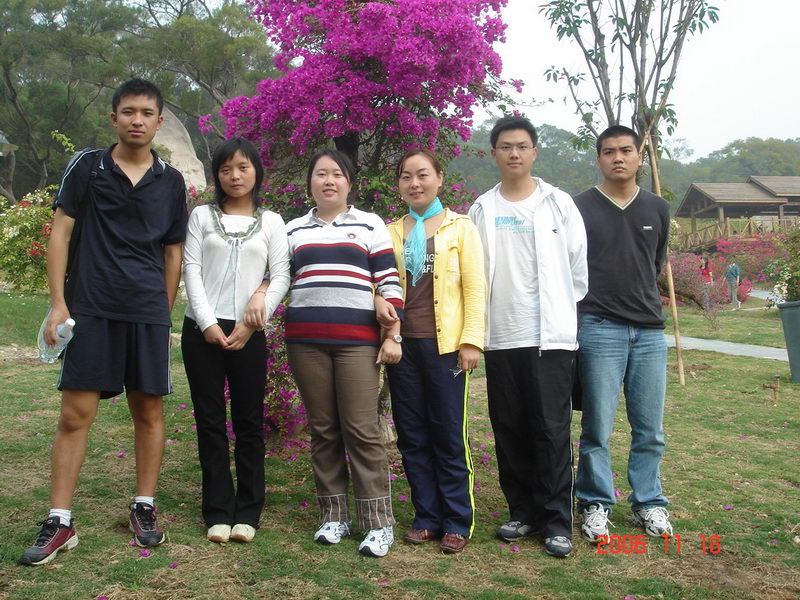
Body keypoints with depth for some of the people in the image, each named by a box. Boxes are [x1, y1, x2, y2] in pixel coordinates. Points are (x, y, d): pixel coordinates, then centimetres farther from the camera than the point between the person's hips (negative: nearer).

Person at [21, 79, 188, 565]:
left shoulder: (171, 182, 8)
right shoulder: (88, 167, 2)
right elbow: (61, 231, 2)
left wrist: (166, 314, 11)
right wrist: (57, 303, -4)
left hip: (148, 314, 2)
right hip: (91, 310, -2)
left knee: (149, 411, 7)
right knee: (75, 415, -3)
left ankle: (145, 508, 21)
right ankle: (60, 522, 5)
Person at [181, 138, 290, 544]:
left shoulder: (271, 222, 9)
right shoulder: (202, 216, 10)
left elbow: (281, 277, 2)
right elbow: (191, 272, 2)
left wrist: (251, 325, -9)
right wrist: (207, 323, -10)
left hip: (248, 333, 0)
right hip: (202, 329, 0)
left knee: (249, 421, 3)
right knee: (210, 420, 3)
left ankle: (247, 512, 11)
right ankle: (218, 513, 10)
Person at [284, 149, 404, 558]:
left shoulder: (370, 225, 7)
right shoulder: (293, 230, 15)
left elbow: (389, 282, 3)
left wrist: (392, 336, -4)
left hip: (357, 340, -3)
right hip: (305, 340, 3)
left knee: (362, 431, -6)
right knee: (323, 431, 7)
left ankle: (379, 523, 1)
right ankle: (333, 516, 17)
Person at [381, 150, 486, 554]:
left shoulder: (460, 227, 4)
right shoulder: (391, 232, 12)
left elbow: (475, 286, -1)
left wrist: (472, 340, -10)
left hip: (444, 343, -3)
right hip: (403, 343, 4)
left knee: (448, 435, -1)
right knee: (412, 435, 7)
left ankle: (457, 522, 9)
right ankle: (427, 517, 18)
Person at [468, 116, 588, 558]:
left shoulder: (559, 203, 4)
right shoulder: (482, 210, 9)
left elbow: (578, 264, 7)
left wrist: (565, 310, 9)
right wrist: (478, 325, 4)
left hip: (551, 335, -2)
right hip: (500, 335, 3)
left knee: (551, 429, -3)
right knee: (509, 429, 7)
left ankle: (557, 521, 4)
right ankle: (522, 511, 19)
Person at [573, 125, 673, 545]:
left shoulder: (657, 209, 12)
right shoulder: (580, 207, 0)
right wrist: (600, 301, 4)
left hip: (649, 330, 4)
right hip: (599, 329, -3)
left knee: (650, 430, 7)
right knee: (597, 428, -1)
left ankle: (649, 503, 21)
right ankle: (596, 504, 12)